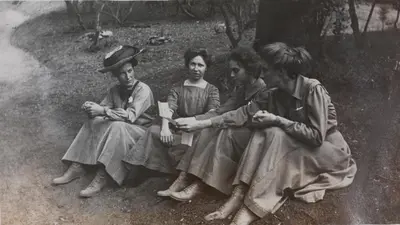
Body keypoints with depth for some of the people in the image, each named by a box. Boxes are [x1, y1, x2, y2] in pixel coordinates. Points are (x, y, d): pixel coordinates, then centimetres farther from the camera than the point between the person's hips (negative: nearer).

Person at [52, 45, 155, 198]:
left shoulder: (143, 90, -15)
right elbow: (104, 108, -4)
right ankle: (76, 167, -18)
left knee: (117, 127, -35)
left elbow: (130, 116, -27)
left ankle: (102, 177, -36)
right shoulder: (115, 90, 5)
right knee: (93, 122, -17)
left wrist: (103, 111, -32)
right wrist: (92, 108, -27)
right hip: (117, 131, 6)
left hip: (141, 132, -6)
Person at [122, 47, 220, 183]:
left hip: (198, 130, -2)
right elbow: (169, 109, -1)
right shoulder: (177, 88, 18)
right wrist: (165, 127, -22)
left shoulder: (212, 90, 13)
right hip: (176, 127, 2)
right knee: (154, 131, -28)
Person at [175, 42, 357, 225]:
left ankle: (251, 209, -35)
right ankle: (239, 195, -26)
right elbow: (244, 113, -4)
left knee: (276, 134, -29)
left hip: (330, 152, -6)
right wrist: (201, 123, -7)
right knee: (263, 132, -18)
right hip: (300, 150, 6)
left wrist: (277, 120, -26)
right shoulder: (276, 96, -2)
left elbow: (317, 136, -26)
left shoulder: (312, 89, -21)